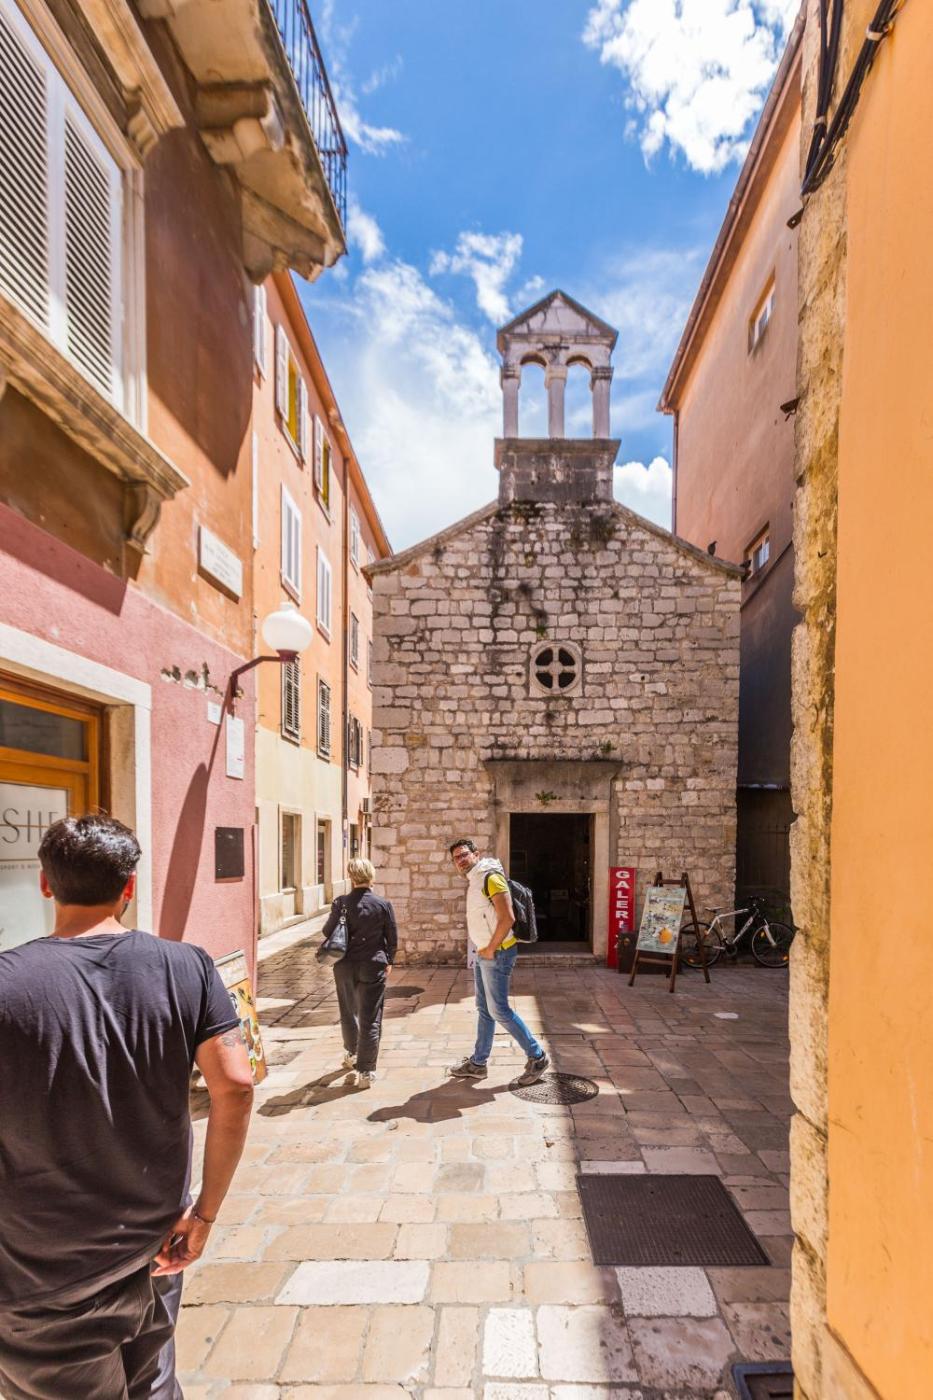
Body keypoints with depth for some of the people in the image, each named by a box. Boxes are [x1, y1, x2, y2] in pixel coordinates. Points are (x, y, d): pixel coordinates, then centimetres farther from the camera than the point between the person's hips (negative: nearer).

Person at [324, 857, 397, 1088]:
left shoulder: (341, 903, -10)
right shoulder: (383, 904, -10)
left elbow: (327, 932, 0)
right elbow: (392, 938, -2)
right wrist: (388, 961, 13)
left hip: (345, 967, 2)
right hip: (373, 967, -2)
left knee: (348, 1013, 23)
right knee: (370, 1019, 5)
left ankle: (351, 1054, 43)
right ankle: (365, 1072, 4)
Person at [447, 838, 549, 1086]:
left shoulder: (490, 878, -17)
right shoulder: (473, 882, 12)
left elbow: (507, 918, -24)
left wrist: (491, 949, -17)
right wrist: (482, 950, 13)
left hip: (497, 954, -9)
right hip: (483, 954, 9)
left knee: (499, 1010, -4)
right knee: (484, 1009, 15)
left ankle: (537, 1057, 7)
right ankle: (478, 1063, 25)